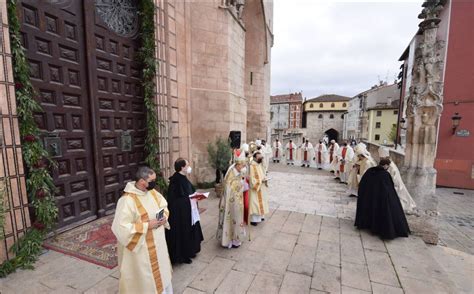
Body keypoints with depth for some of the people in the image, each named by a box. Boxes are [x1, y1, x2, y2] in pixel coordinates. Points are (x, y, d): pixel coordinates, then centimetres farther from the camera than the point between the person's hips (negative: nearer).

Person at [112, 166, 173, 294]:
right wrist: (147, 226, -26)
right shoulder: (128, 200, -26)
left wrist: (164, 217, -9)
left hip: (157, 243, 7)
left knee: (159, 271, 24)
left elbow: (164, 206, 11)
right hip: (140, 247, -7)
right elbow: (122, 228, -27)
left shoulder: (152, 192, -4)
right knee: (144, 277, 13)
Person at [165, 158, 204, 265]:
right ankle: (182, 255, 23)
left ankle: (189, 251, 36)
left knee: (189, 231, 19)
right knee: (182, 232, 5)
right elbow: (174, 198, -23)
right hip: (180, 211, -9)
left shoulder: (183, 178, 5)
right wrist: (190, 199, -22)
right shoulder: (175, 180, -22)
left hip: (187, 210, 10)